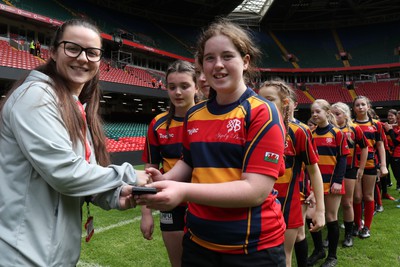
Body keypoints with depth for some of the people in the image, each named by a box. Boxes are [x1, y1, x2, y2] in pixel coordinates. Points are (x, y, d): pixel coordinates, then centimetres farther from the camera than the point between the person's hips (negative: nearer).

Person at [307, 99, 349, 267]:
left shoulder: (337, 133, -5)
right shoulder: (311, 134, 7)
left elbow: (342, 159, -6)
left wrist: (338, 181, -13)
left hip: (331, 182, -4)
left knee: (331, 218, 5)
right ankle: (318, 250, 29)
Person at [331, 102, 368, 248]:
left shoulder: (354, 129, -4)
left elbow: (364, 148, 5)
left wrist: (361, 168, 3)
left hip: (349, 169, -1)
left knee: (347, 203, 8)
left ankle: (349, 235, 23)